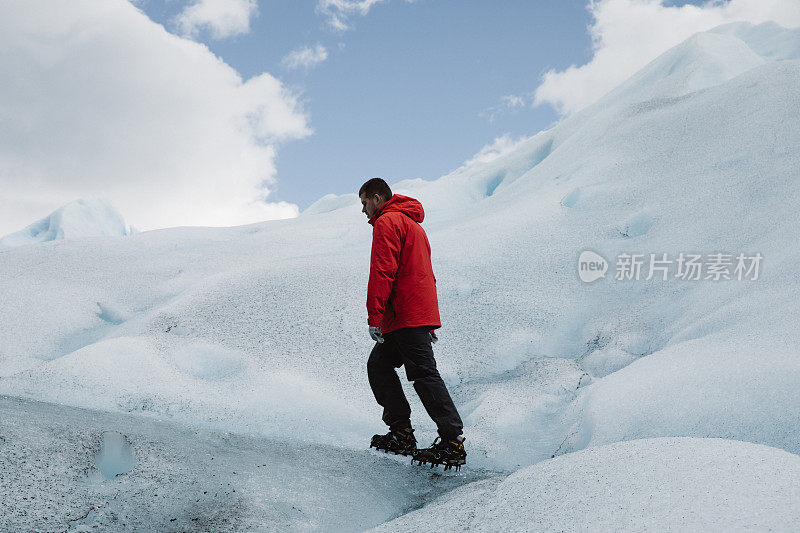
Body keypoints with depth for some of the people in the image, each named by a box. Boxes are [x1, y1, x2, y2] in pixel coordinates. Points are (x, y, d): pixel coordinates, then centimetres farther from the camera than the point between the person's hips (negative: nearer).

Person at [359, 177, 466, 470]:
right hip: (423, 314, 10)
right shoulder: (413, 223, 26)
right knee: (378, 366, 13)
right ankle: (402, 434, 9)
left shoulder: (387, 222, -5)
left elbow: (382, 273, -16)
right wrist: (429, 326, 27)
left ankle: (453, 441, -16)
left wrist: (374, 317, -17)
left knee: (424, 373, -12)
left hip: (406, 316, -10)